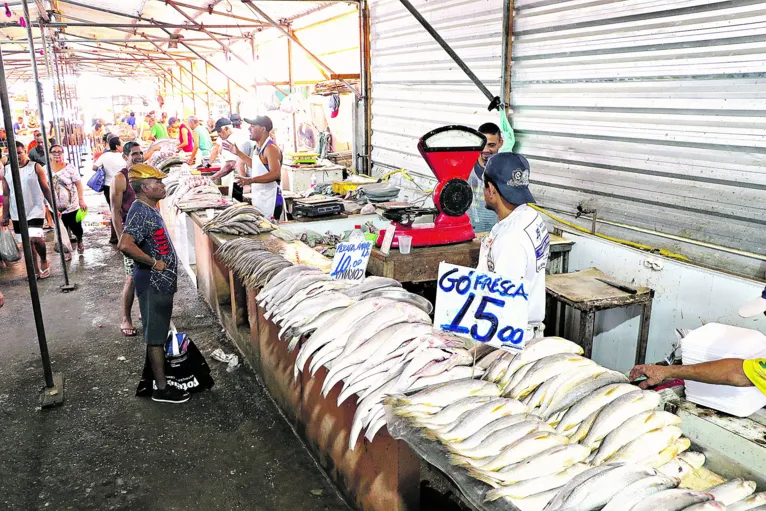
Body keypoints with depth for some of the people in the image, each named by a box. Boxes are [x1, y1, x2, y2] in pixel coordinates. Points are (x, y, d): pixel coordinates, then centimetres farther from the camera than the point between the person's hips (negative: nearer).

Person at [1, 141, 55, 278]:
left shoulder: (35, 167, -3)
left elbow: (46, 189, -1)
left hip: (35, 210, -4)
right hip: (17, 214, 4)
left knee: (35, 238, -19)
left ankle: (44, 261, 7)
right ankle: (35, 269, 23)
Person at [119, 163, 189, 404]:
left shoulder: (150, 210, 11)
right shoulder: (140, 212, -20)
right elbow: (125, 245, -35)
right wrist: (154, 262, -24)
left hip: (161, 283, 10)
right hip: (153, 284, -10)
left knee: (159, 334, 18)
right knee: (155, 337, -1)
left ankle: (161, 377, 31)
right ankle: (161, 389, 8)